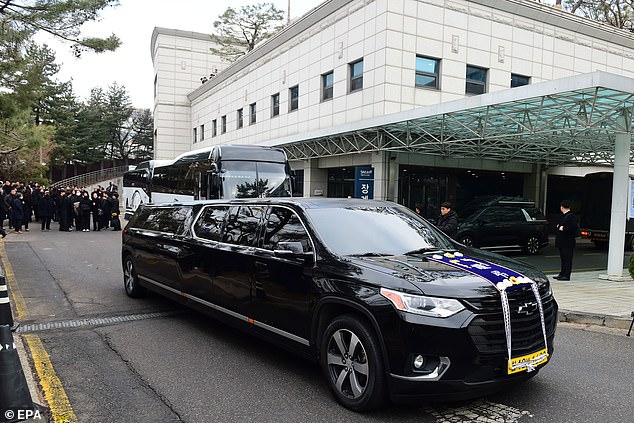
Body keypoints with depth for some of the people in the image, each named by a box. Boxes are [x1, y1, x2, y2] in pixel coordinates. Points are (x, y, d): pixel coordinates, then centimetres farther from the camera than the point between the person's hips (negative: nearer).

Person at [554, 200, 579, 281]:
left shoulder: (571, 216, -14)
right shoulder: (564, 216, 16)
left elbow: (574, 227, -25)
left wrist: (563, 228, -18)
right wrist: (559, 226, 9)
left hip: (568, 242, -10)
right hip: (562, 241, 10)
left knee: (567, 258, -5)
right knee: (563, 258, 15)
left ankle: (566, 275, -2)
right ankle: (562, 274, 22)